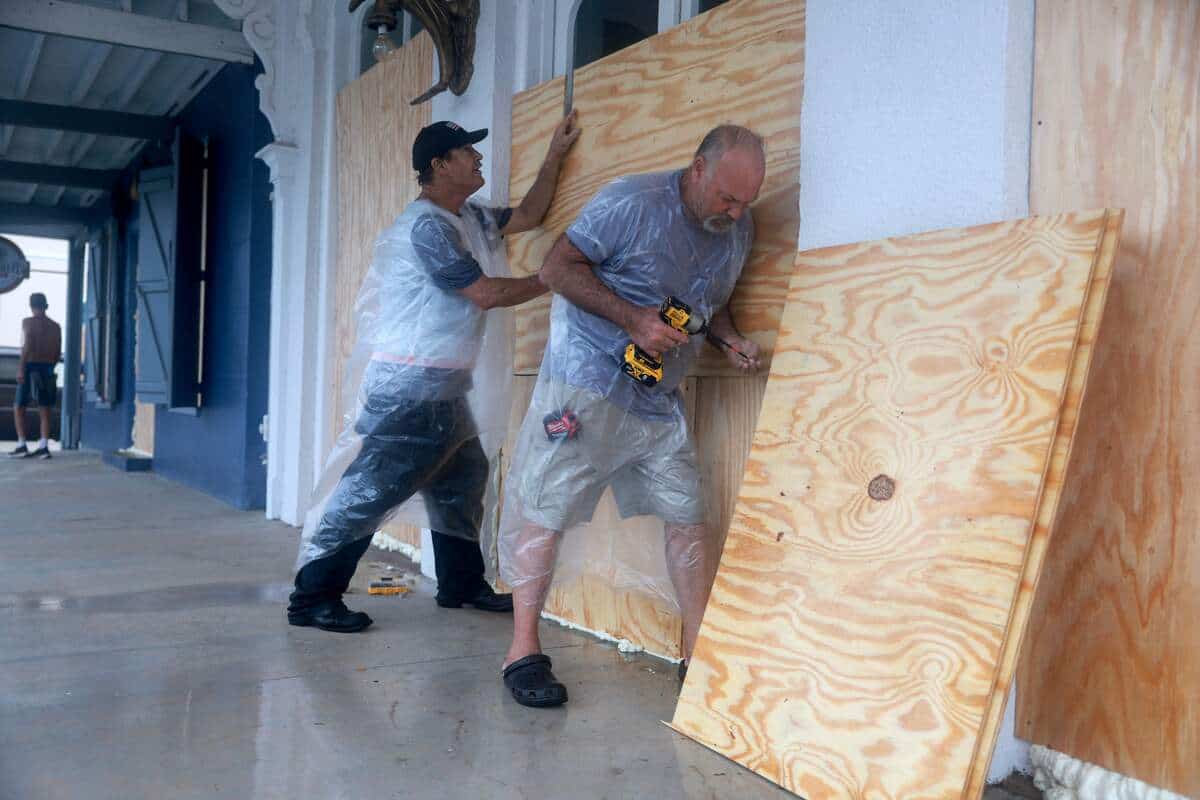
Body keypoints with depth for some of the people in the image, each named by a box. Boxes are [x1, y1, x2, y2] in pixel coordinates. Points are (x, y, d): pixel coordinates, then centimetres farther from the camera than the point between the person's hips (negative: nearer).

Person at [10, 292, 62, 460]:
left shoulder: (28, 322, -4)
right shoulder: (55, 326, 10)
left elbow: (27, 345, -17)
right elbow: (58, 353, 9)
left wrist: (21, 368, -17)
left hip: (31, 368, -4)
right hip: (47, 370, 4)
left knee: (18, 408, 6)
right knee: (44, 410, 4)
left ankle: (22, 446, 0)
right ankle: (43, 447, -1)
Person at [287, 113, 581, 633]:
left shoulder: (468, 218, 14)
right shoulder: (427, 226, -16)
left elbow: (528, 216, 24)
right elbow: (485, 293, -16)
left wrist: (554, 155, 17)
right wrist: (550, 280, -3)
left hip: (442, 386, 11)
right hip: (412, 384, -11)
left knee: (462, 479, 16)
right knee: (370, 489, -8)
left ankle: (461, 584, 27)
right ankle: (312, 597, 0)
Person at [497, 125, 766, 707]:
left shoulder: (738, 229, 8)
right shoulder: (632, 202, -14)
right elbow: (556, 268, -14)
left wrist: (728, 341, -1)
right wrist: (634, 319, -22)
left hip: (660, 400, 6)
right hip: (587, 385, -6)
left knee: (688, 519, 4)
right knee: (544, 513, -4)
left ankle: (699, 654, 15)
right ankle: (523, 652, 8)